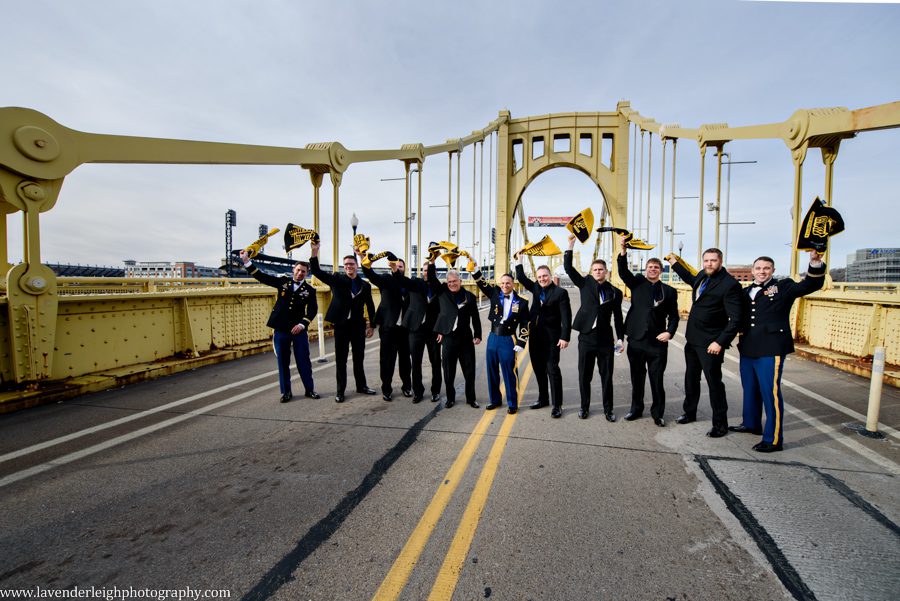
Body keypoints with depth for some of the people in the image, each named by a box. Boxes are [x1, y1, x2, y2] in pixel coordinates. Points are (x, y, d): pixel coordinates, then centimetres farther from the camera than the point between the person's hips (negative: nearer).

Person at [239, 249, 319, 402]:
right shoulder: (283, 281, 5)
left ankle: (309, 389, 16)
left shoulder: (310, 290, 1)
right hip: (281, 329, 1)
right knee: (283, 362, 7)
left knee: (304, 361, 4)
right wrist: (247, 261, -5)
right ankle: (286, 392, 18)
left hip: (299, 329, -1)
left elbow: (313, 309, -4)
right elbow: (261, 277, 3)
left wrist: (302, 324, -16)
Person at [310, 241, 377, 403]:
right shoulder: (336, 279, 0)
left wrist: (372, 325, 8)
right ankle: (340, 390, 14)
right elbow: (316, 271, -11)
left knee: (359, 358, 12)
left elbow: (370, 306, 10)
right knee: (341, 359, 5)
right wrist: (314, 251, -23)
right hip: (341, 325, -2)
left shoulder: (365, 285, 5)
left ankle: (361, 386, 26)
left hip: (358, 325, 2)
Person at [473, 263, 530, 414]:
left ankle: (512, 403, 15)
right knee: (492, 371, 12)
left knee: (510, 373, 0)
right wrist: (474, 266, -8)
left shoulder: (521, 302, -3)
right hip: (492, 338, 4)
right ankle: (495, 400, 28)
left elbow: (524, 324, -2)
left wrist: (521, 343, -7)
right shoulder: (495, 294, 4)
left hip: (508, 340, -4)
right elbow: (481, 283, 3)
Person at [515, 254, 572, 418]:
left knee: (552, 369, -3)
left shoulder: (560, 292, -8)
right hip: (535, 335, 6)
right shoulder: (536, 288, 9)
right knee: (538, 369, 14)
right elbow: (521, 278, 20)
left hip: (551, 337, -6)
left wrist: (565, 337, -18)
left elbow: (566, 317, -12)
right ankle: (543, 398, 27)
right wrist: (519, 261, 13)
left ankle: (557, 405, 4)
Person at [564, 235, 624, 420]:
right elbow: (568, 268, -5)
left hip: (605, 339, 1)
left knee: (607, 376, 8)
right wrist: (571, 245, -11)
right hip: (586, 337, 0)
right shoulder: (585, 284, 3)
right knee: (584, 376, 8)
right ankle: (584, 407, 24)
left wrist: (620, 338, 5)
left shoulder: (615, 292, 6)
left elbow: (617, 316, 10)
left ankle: (608, 409, 23)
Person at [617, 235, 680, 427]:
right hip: (636, 340, 1)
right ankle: (636, 409, 28)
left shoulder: (669, 291, 7)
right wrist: (623, 252, -27)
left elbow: (673, 316, 7)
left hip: (657, 342, 0)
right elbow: (623, 272, -11)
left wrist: (669, 332, -10)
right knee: (637, 378, 13)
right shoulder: (637, 283, 6)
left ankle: (657, 413, 21)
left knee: (657, 380, 5)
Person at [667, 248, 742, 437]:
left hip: (710, 344, -8)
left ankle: (720, 424, 17)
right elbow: (691, 279, 34)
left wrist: (720, 342, -22)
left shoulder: (730, 284, -16)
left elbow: (735, 319, -18)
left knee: (714, 382, 2)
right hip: (692, 339, 8)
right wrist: (675, 263, 32)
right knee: (691, 378, 19)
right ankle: (690, 412, 36)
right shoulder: (702, 276, 6)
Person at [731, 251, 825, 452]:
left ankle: (773, 439, 4)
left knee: (771, 393, -5)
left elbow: (811, 285, -13)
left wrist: (815, 264, -28)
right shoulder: (746, 292, 14)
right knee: (750, 389, 19)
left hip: (770, 350, -6)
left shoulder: (783, 287, 1)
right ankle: (751, 424, 37)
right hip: (748, 349, 6)